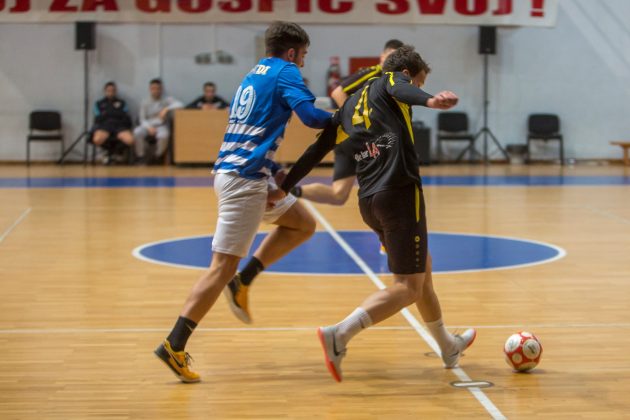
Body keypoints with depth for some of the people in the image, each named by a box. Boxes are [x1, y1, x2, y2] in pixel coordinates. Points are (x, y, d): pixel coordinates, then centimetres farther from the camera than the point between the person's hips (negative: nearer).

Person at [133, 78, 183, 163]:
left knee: (163, 135, -38)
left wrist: (167, 109, -26)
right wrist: (149, 127, -18)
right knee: (137, 132, -32)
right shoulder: (145, 103, 5)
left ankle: (158, 158, -17)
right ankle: (140, 157, -19)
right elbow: (142, 119, 2)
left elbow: (180, 104, -14)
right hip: (148, 126, 1)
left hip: (162, 126, -1)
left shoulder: (167, 100, 2)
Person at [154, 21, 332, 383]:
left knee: (303, 224, 19)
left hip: (238, 172, 9)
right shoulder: (286, 73, -5)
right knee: (224, 266, -9)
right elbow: (311, 115, -18)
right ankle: (174, 346, -11)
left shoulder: (255, 75, 20)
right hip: (245, 178, -9)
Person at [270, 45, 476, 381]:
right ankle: (339, 335, -23)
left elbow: (315, 151, 20)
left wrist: (284, 188, 27)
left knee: (422, 271, 24)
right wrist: (430, 100, -42)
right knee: (408, 288, -7)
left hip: (369, 201, 9)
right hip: (400, 193, -8)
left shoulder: (347, 108, 23)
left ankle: (448, 347, 38)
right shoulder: (391, 81, 4)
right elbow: (402, 91, -21)